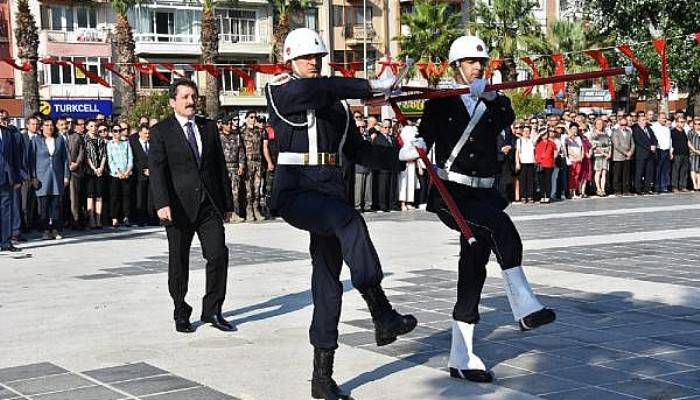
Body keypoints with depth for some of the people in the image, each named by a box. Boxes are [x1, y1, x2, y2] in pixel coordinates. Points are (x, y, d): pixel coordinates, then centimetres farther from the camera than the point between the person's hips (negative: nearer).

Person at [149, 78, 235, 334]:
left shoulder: (209, 127, 13)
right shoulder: (161, 131, -1)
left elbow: (220, 166, 14)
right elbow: (157, 169, -9)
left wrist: (226, 201, 11)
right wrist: (162, 203, -21)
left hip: (209, 204, 3)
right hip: (179, 206, -3)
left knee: (219, 255, -4)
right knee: (178, 262, 6)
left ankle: (212, 311, 9)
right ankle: (181, 314, 20)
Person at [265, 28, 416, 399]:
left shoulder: (336, 104, 18)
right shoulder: (279, 91, 0)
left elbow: (359, 150, 19)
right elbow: (312, 90, -22)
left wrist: (399, 154, 5)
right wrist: (370, 86, -25)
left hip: (330, 191, 6)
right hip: (294, 191, -6)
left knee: (328, 282, 2)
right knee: (349, 219, -33)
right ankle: (383, 317, -33)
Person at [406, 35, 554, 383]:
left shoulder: (491, 103, 12)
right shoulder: (442, 101, 4)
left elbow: (508, 118, -10)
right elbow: (426, 132, -5)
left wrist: (489, 95, -29)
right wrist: (416, 146, -29)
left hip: (482, 194, 5)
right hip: (450, 194, -5)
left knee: (473, 270, 4)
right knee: (500, 225, -31)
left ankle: (461, 359, 10)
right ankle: (524, 307, -30)